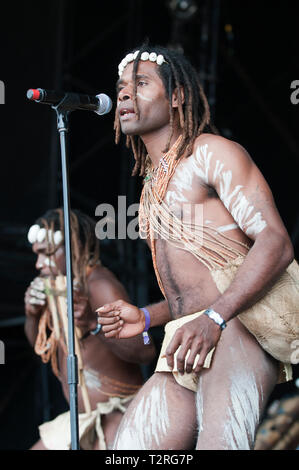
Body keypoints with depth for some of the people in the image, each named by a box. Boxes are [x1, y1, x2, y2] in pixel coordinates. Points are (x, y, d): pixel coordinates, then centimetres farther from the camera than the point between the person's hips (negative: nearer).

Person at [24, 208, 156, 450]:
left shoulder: (100, 285, -20)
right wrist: (32, 314, -3)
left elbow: (145, 351, -29)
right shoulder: (60, 285, 5)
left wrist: (95, 325, -43)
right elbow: (40, 344, 18)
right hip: (85, 417, 9)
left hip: (118, 414, -9)